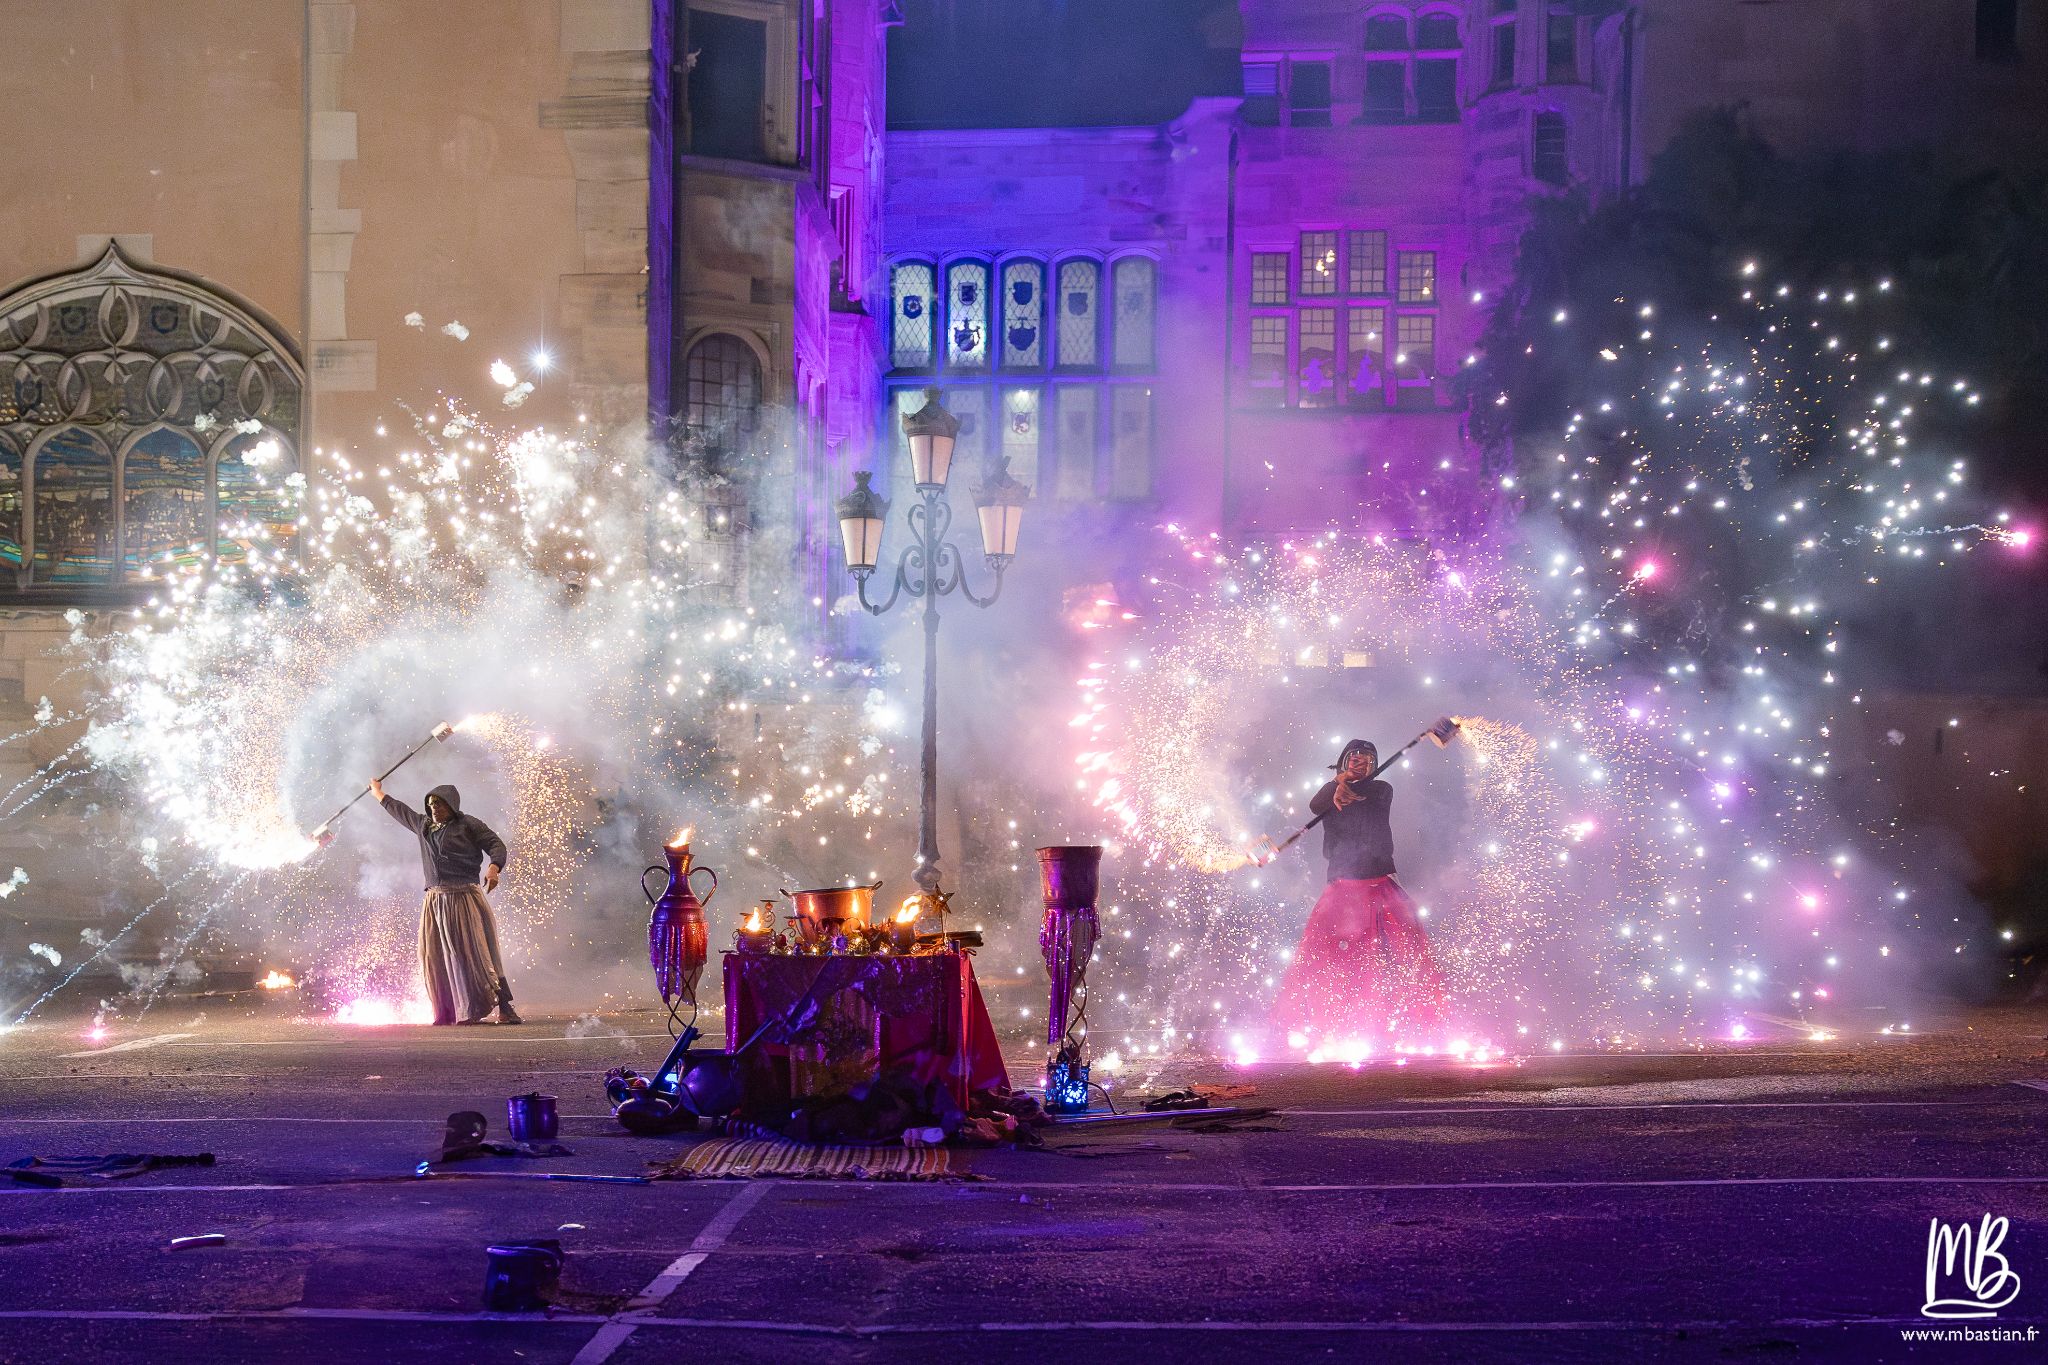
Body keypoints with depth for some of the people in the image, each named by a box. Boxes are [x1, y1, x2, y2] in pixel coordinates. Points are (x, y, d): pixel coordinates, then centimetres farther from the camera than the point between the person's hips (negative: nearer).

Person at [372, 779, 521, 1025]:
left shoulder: (469, 825, -1)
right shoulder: (424, 825, 18)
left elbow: (496, 845, -7)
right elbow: (400, 811, 35)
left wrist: (493, 868, -27)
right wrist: (378, 794, 49)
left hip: (464, 899, -7)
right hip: (435, 901, 7)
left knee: (476, 954, -13)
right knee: (435, 957, 1)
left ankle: (504, 1007, -15)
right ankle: (449, 1013, 5)